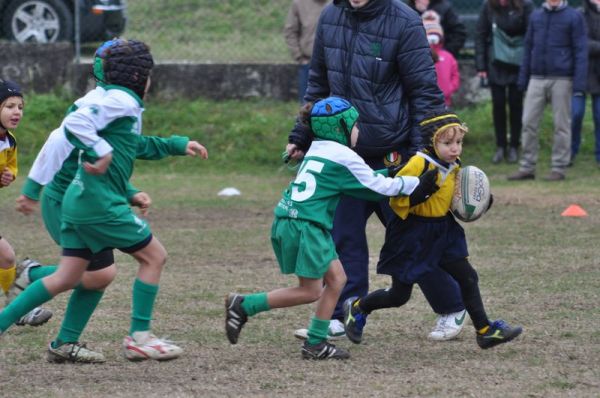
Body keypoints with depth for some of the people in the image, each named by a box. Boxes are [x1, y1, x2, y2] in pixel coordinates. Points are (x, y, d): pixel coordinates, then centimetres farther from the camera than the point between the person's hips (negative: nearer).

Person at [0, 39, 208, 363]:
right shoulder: (123, 101, -11)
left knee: (67, 278, 10)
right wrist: (103, 151, -21)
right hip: (100, 201, -10)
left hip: (79, 200, 10)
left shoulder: (117, 100, 18)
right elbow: (75, 123, -23)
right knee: (154, 256, 2)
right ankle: (139, 337, 3)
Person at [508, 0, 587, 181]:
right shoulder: (536, 16, 12)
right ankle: (527, 168, 8)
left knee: (561, 124, 1)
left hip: (561, 80, -4)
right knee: (529, 122, 1)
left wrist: (579, 84, -11)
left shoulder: (574, 17, -1)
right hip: (537, 79, 4)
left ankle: (559, 168, 8)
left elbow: (580, 51, -4)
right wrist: (523, 79, 12)